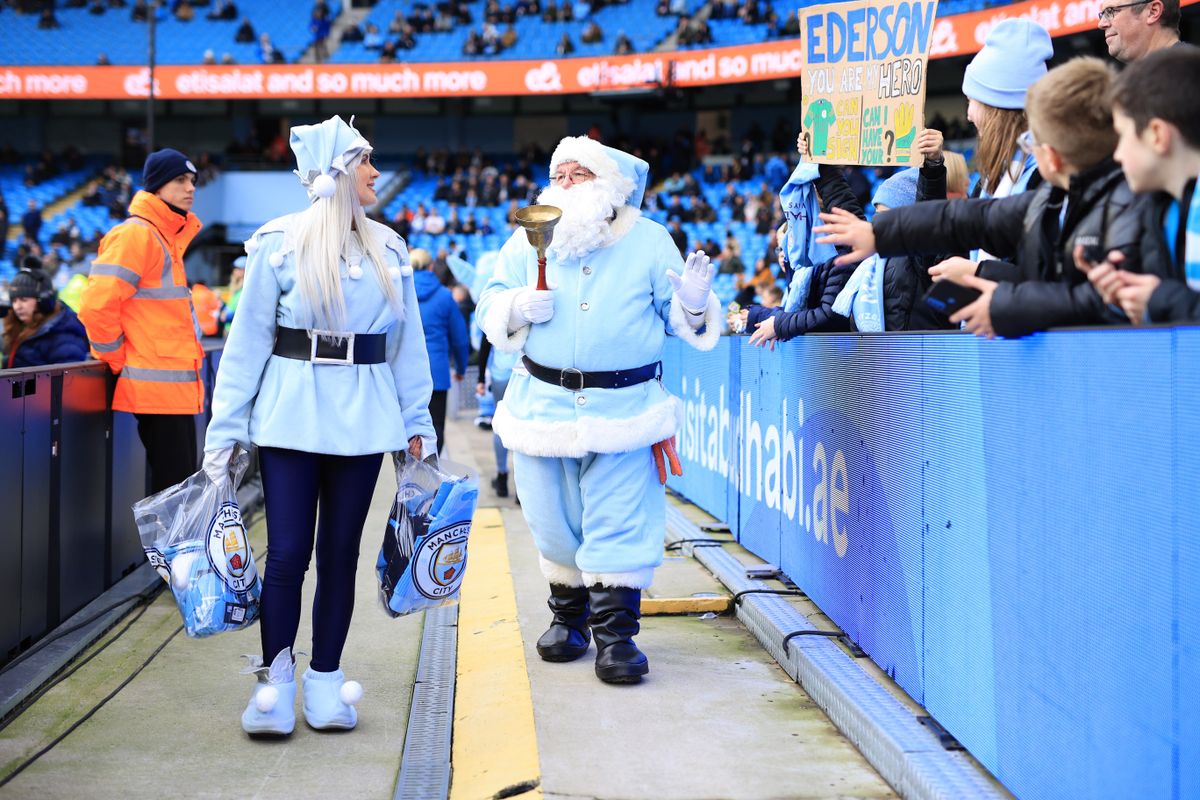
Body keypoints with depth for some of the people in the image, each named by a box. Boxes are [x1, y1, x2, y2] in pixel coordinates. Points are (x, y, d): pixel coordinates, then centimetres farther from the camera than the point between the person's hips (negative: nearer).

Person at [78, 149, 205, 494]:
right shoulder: (136, 235, -11)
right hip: (159, 387, -9)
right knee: (171, 488, -8)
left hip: (178, 388, 9)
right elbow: (97, 306, -19)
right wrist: (119, 360, -10)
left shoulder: (168, 236, 18)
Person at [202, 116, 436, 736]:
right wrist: (225, 429, -5)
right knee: (287, 551, -4)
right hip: (290, 412, -3)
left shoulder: (388, 249, 10)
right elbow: (247, 338, -2)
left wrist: (417, 421, 11)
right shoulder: (281, 243, -2)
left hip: (363, 418, 3)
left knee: (340, 552, 7)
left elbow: (407, 341, 14)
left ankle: (325, 683, 17)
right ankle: (275, 680, 10)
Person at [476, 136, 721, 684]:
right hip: (543, 403, 3)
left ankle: (616, 633, -2)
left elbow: (679, 320, 6)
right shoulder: (528, 242, 10)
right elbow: (490, 304, 10)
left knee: (617, 525, -7)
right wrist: (518, 306, -11)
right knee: (554, 522, 9)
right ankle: (569, 617, 27)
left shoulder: (650, 241, 6)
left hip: (622, 407, -2)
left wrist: (692, 303, -16)